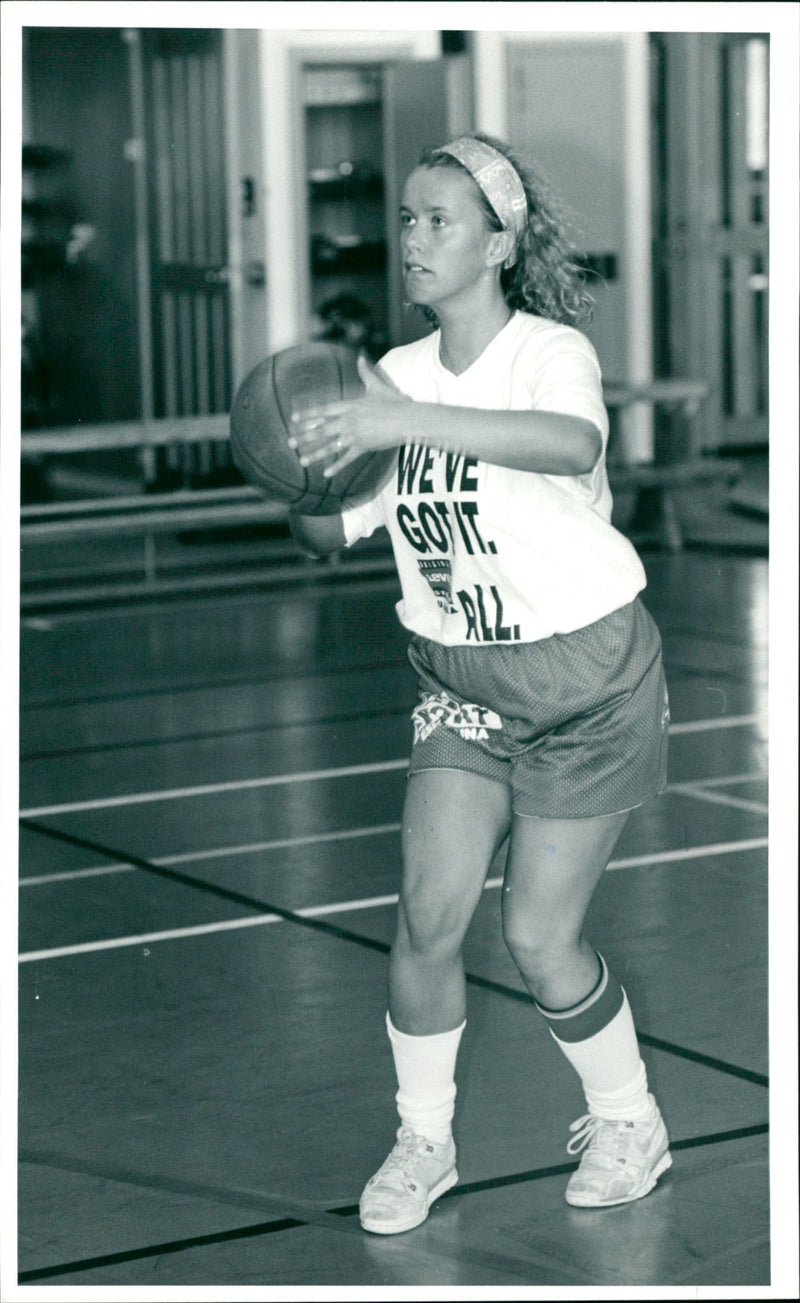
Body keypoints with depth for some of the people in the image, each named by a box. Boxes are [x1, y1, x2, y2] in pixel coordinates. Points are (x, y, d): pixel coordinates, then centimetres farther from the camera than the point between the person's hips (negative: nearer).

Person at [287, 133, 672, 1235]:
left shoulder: (551, 352, -19)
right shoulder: (395, 377, 0)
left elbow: (573, 443, -44)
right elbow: (333, 535, 1)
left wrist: (411, 422, -55)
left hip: (586, 677, -4)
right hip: (461, 682, 5)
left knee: (539, 937, -2)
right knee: (429, 916, -7)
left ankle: (627, 1120, 23)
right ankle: (423, 1137, 14)